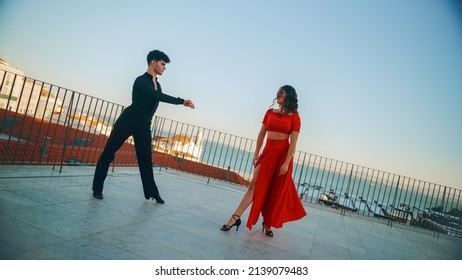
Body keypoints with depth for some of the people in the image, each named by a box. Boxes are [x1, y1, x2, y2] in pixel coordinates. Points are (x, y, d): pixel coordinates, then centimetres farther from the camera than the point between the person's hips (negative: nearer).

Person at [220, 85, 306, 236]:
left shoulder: (294, 117, -3)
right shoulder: (270, 112, 9)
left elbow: (293, 142, -8)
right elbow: (261, 134, 10)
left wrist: (287, 163, -15)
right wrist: (256, 154, 6)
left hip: (283, 154, -3)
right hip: (268, 152, 3)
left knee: (275, 192, 6)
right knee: (255, 185, -3)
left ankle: (268, 223, 21)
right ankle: (235, 218, -3)